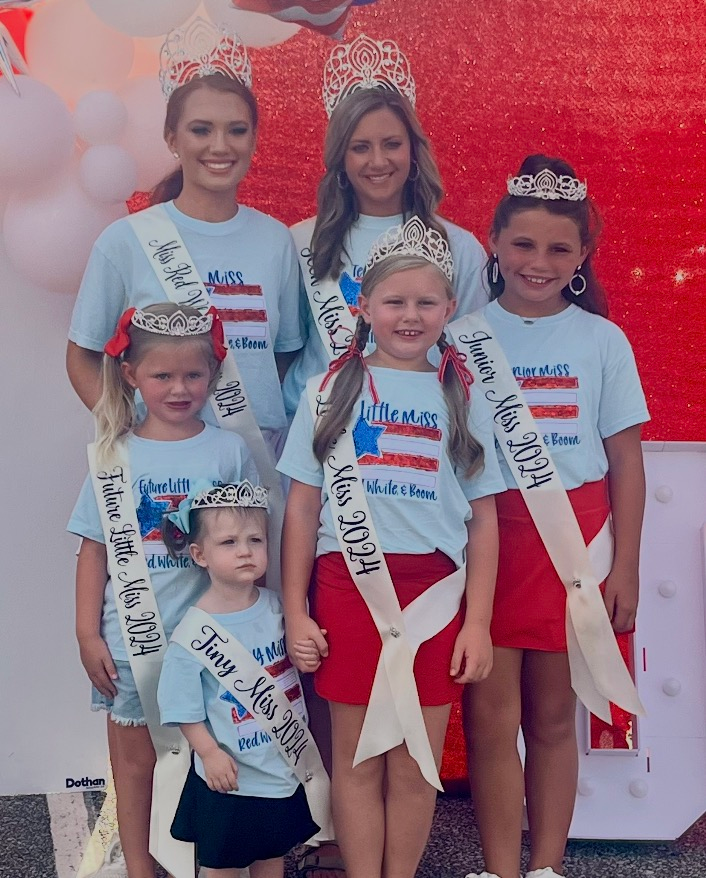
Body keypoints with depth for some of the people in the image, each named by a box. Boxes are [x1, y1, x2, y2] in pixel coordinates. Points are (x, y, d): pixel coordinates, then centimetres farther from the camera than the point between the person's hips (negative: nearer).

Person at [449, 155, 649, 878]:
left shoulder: (602, 340, 4)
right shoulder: (463, 337, 3)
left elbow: (626, 461, 5)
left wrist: (625, 566, 2)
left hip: (574, 541, 1)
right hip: (484, 536, 0)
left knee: (552, 716, 9)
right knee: (489, 716, 0)